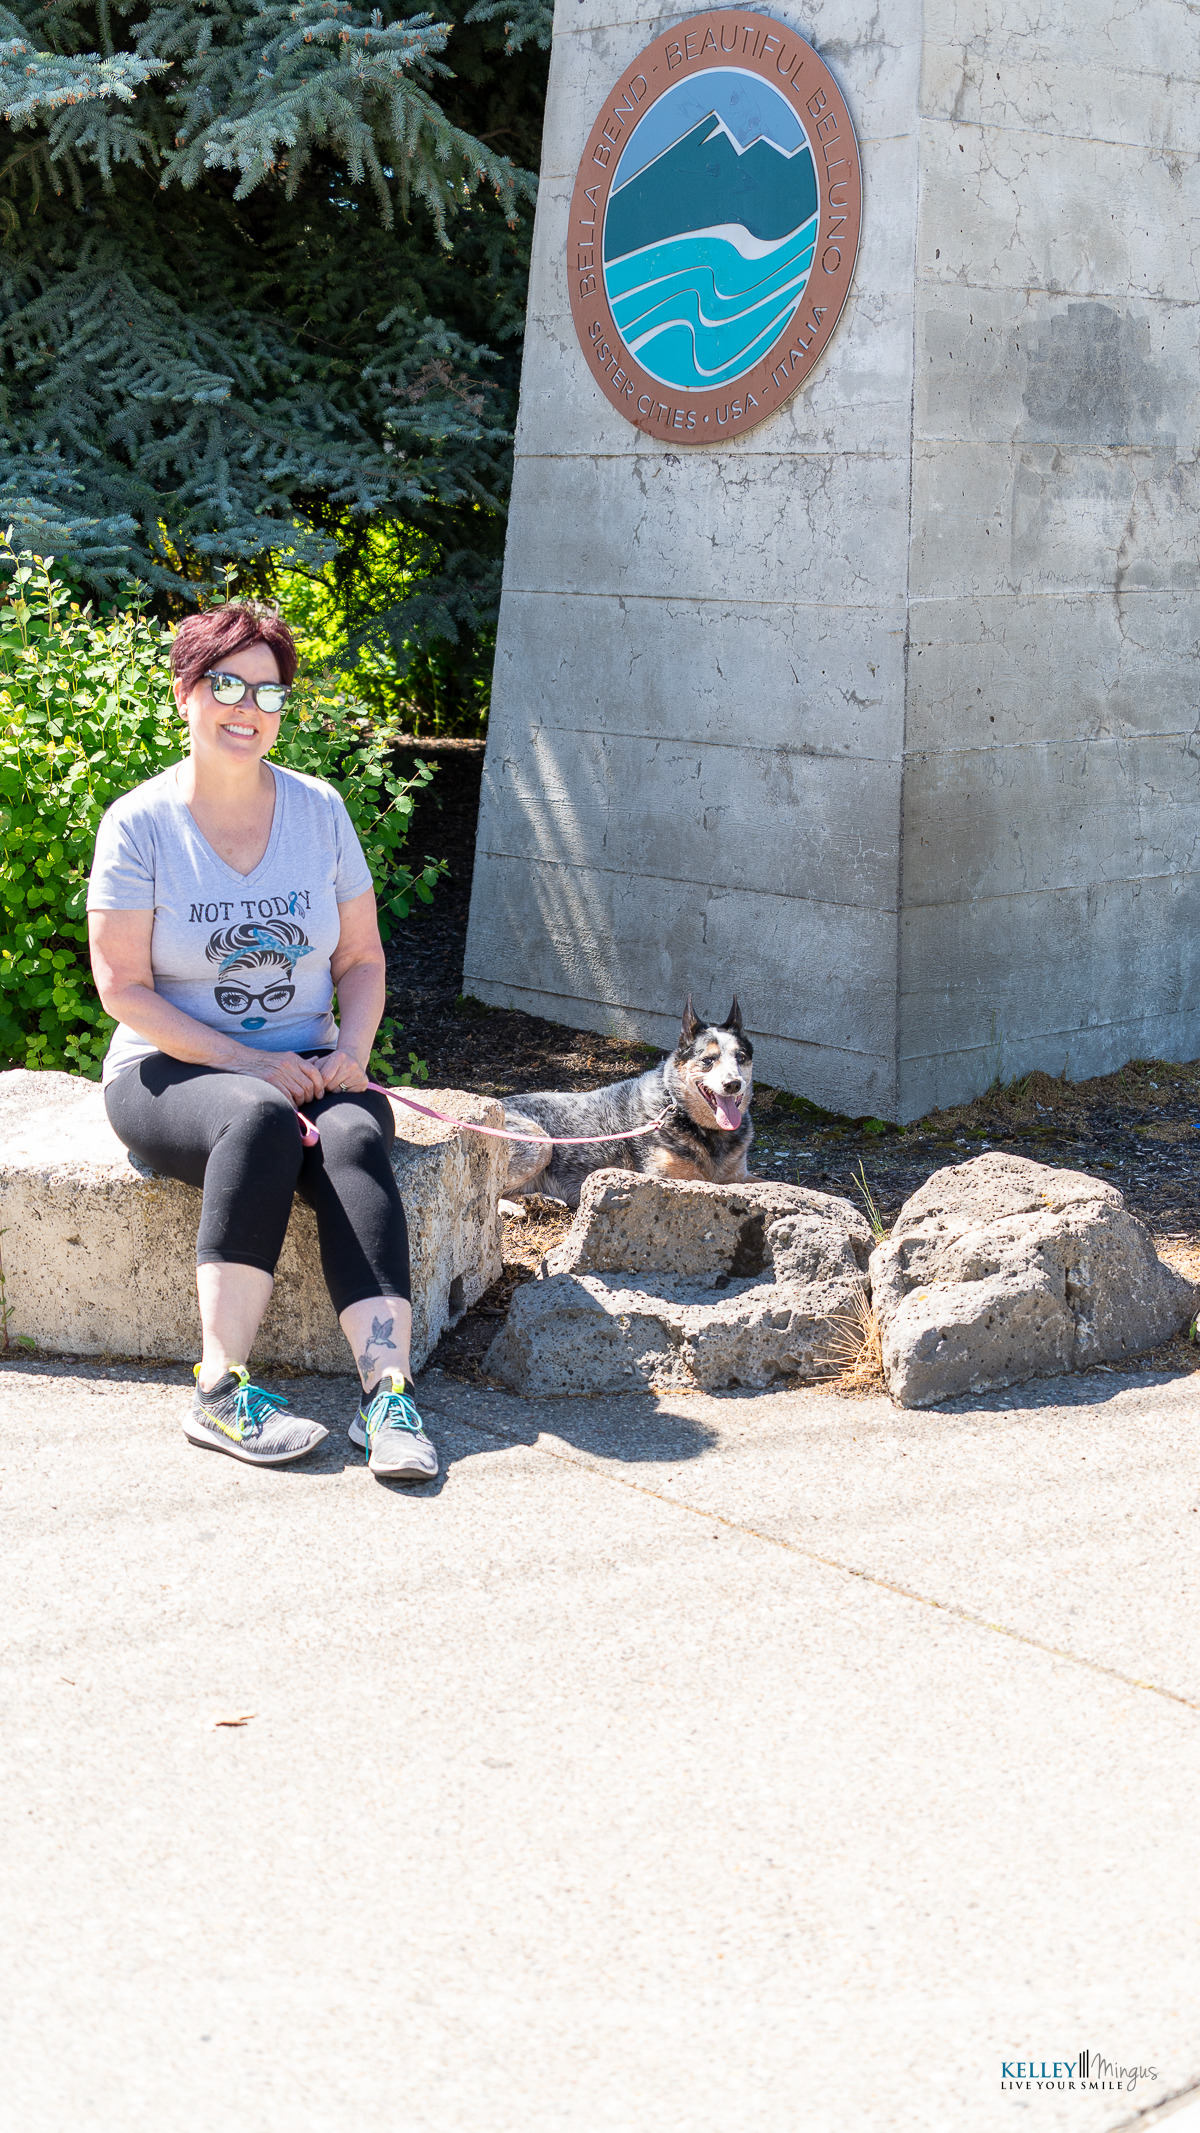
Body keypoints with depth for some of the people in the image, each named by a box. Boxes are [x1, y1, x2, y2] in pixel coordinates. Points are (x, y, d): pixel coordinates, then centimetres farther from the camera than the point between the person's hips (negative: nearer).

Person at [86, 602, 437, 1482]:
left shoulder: (320, 809, 7)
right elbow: (123, 988, -8)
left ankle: (388, 1391, -42)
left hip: (305, 1068, 3)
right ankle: (223, 1390, -36)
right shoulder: (140, 824, -4)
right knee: (261, 1116, -36)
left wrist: (351, 1050, -9)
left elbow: (362, 959, 12)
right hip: (171, 1071, -3)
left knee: (356, 1135, -31)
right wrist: (249, 1061, -18)